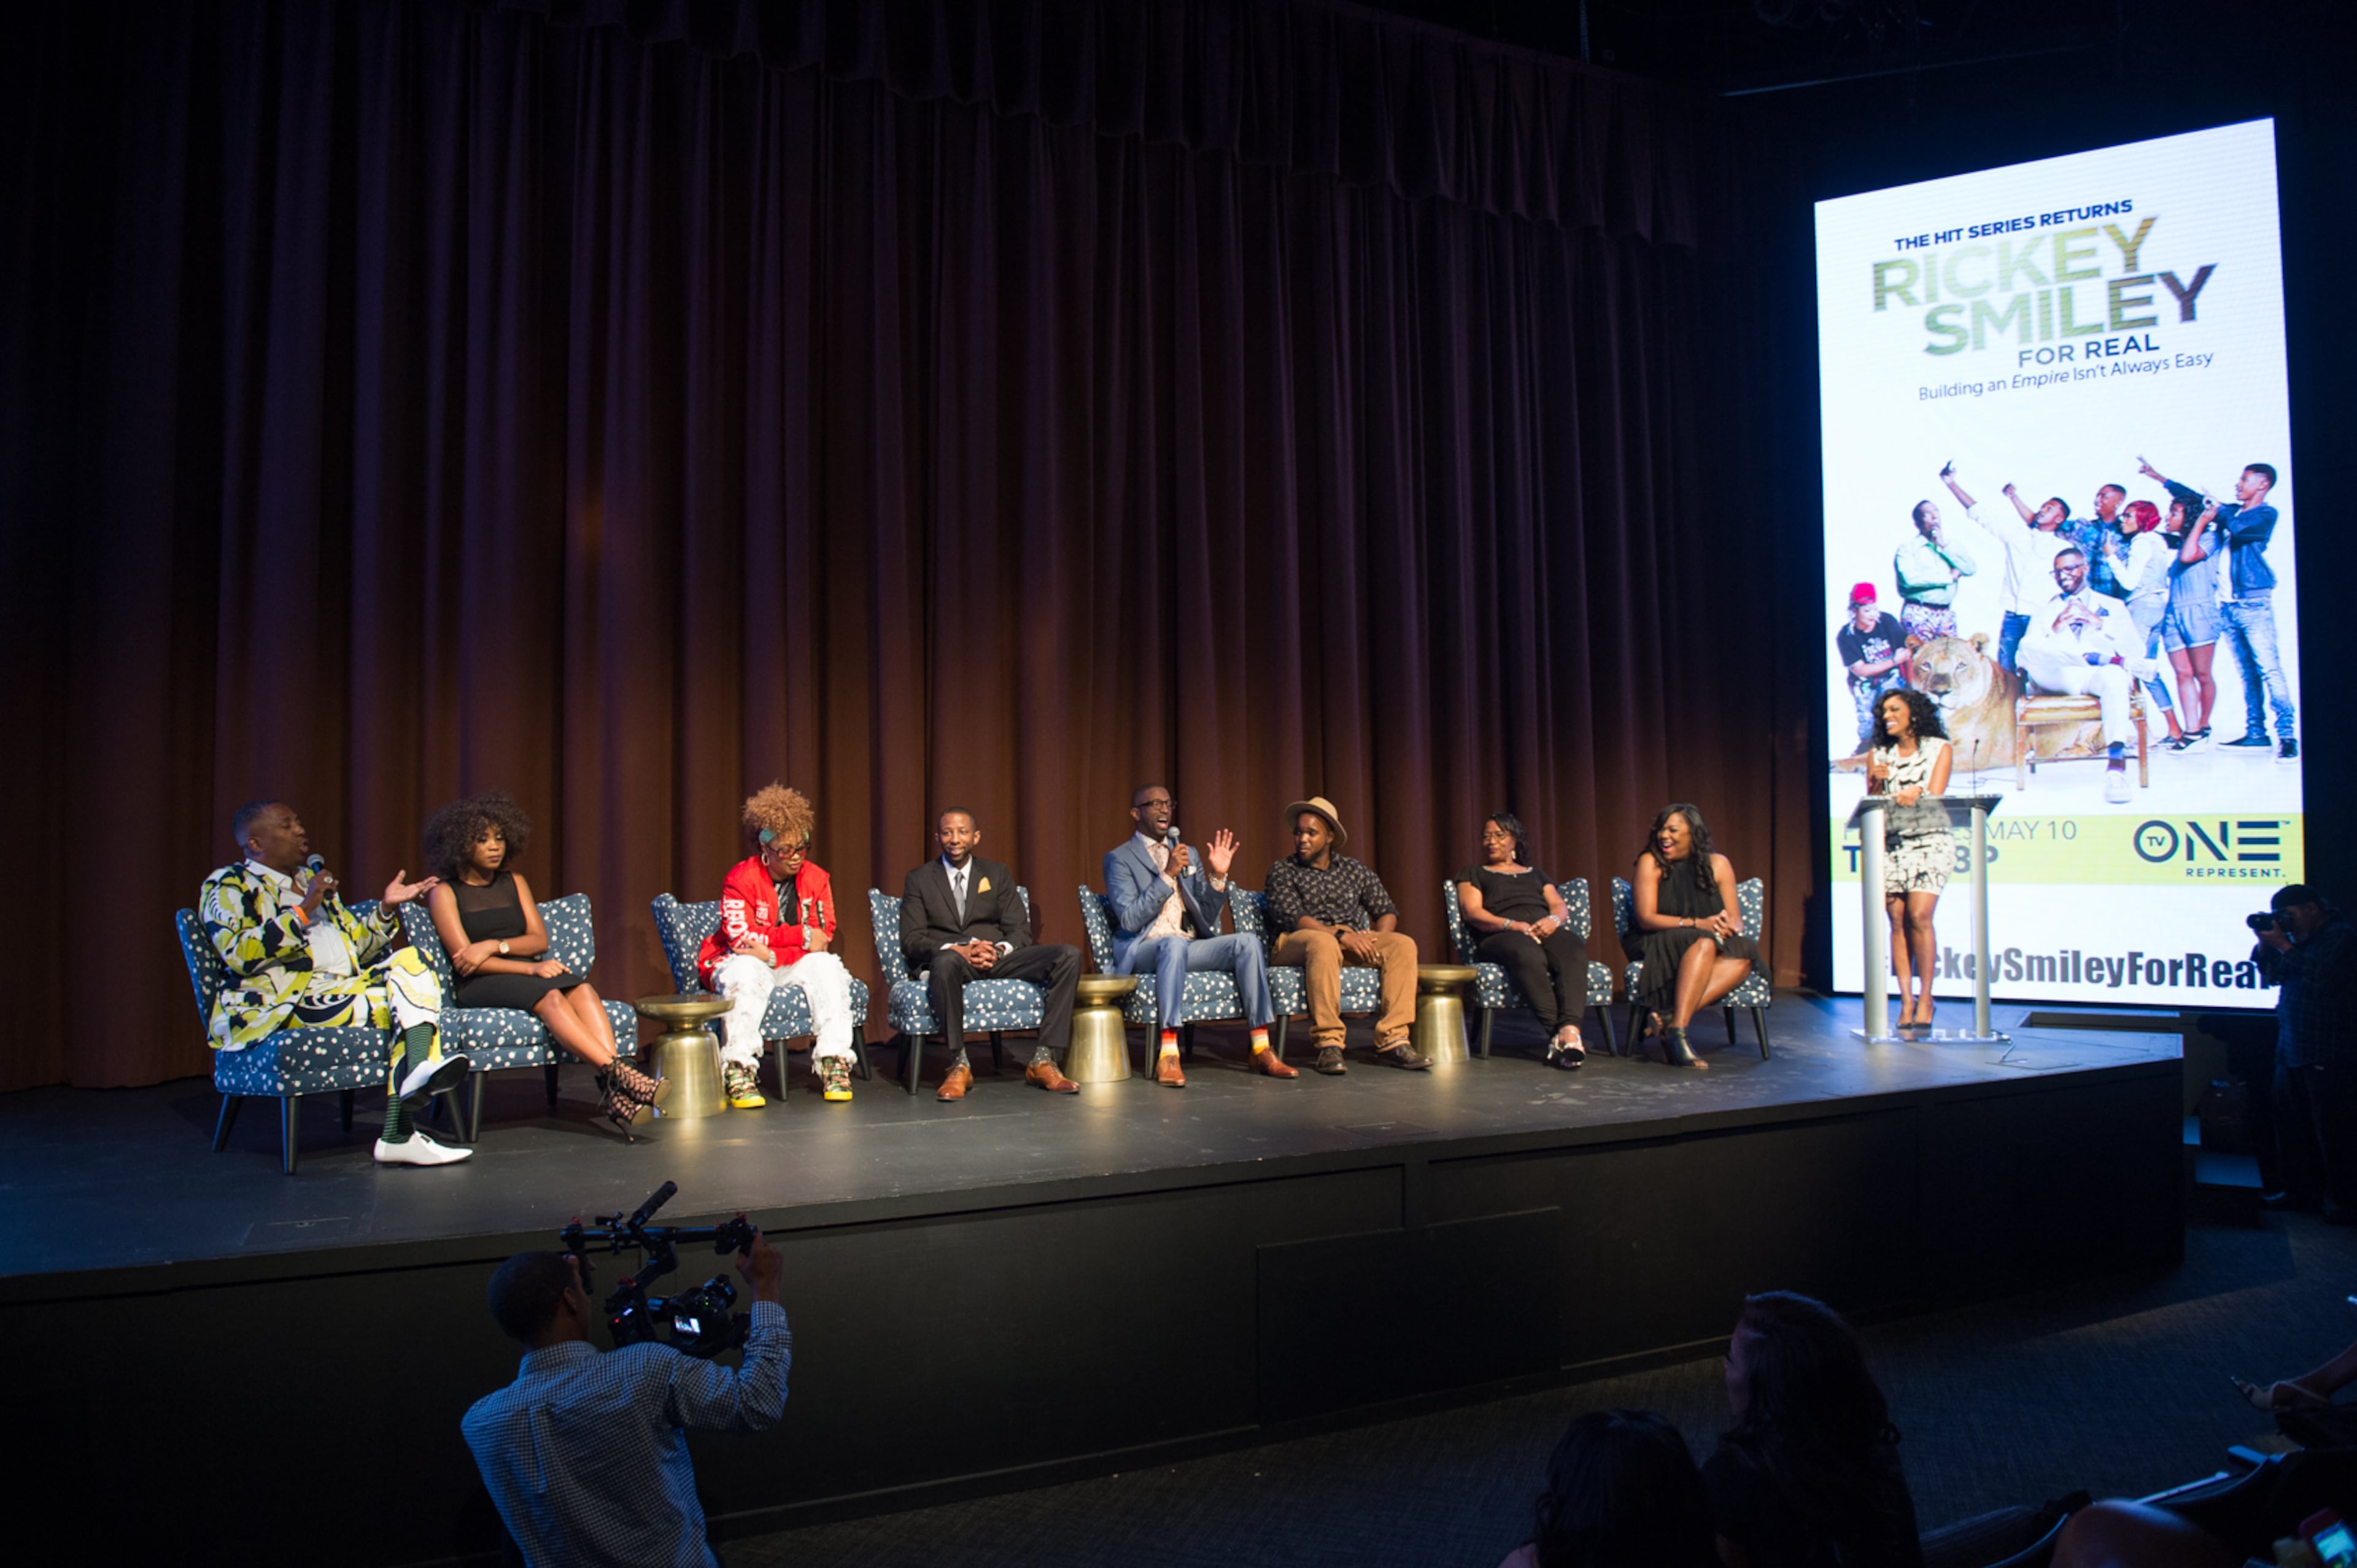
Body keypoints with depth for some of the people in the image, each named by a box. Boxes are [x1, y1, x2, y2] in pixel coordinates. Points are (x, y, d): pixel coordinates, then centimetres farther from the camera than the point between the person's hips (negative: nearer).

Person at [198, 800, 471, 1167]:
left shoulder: (312, 878, 28)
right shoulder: (229, 886, 6)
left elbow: (357, 947, 28)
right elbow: (239, 956, -13)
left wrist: (386, 909, 13)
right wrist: (303, 911, -13)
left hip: (345, 990, 7)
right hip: (283, 1004, -7)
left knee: (409, 961, -21)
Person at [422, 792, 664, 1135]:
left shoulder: (515, 884, 19)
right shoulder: (444, 892, 3)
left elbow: (540, 940, 9)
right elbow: (464, 960, -9)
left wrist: (495, 945, -12)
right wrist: (531, 968, -20)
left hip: (527, 973, 4)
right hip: (478, 986, -4)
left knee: (582, 989, -29)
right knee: (551, 996, -35)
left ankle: (613, 1092, -48)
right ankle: (619, 1074, -49)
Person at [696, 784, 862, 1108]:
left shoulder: (816, 879, -3)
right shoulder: (741, 878, -14)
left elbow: (824, 937, -9)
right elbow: (741, 937, -25)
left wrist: (773, 954, -25)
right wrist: (802, 936, -23)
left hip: (793, 964, 3)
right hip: (743, 962, -3)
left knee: (827, 966, -25)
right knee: (747, 972, -36)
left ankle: (833, 1064, -26)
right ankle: (739, 1070, -35)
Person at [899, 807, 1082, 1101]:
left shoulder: (998, 875, 18)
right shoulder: (919, 880, 11)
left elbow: (1020, 930, 9)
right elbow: (911, 940, 0)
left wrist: (999, 950, -15)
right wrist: (956, 949, -18)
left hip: (998, 958, 3)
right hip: (950, 961, -3)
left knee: (1069, 956, -22)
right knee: (946, 961, -42)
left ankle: (1043, 1061, -23)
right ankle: (959, 1065, -31)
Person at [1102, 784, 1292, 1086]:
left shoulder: (1189, 854, 19)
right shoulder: (1119, 859, 2)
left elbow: (1207, 919, 14)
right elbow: (1129, 920, -13)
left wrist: (1218, 876, -2)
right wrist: (1167, 875, -17)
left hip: (1188, 947, 6)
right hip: (1142, 951, -5)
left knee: (1246, 941, -20)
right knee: (1174, 943, -39)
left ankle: (1261, 1050, -21)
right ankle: (1168, 1055, -44)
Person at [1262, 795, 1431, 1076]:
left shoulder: (1355, 871, 17)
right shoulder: (1282, 871, 5)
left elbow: (1388, 911, 15)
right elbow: (1290, 917, -10)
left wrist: (1376, 941, -8)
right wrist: (1340, 935, -21)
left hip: (1352, 941, 4)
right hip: (1297, 943, -4)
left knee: (1403, 944, -21)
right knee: (1324, 944, -39)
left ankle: (1392, 1039, -27)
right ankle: (1329, 1044, -40)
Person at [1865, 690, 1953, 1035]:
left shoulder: (1939, 749, 8)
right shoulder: (1879, 755, 14)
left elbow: (1935, 795, -3)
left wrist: (1917, 794, -23)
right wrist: (1876, 783, -9)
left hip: (1929, 841, -3)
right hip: (1890, 843, 3)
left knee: (1919, 916, -16)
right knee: (1897, 919, -5)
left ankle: (1925, 1000, -9)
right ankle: (1906, 1000, -3)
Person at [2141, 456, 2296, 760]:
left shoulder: (2266, 514, -2)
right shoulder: (2231, 512, 19)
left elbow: (2238, 526, -20)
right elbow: (2198, 498, 26)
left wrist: (2219, 511, -1)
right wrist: (2158, 478, 28)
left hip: (2254, 604, -7)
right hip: (2228, 606, 7)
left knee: (2269, 669, -13)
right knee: (2248, 673, 6)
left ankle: (2287, 735, -16)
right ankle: (2256, 733, 6)